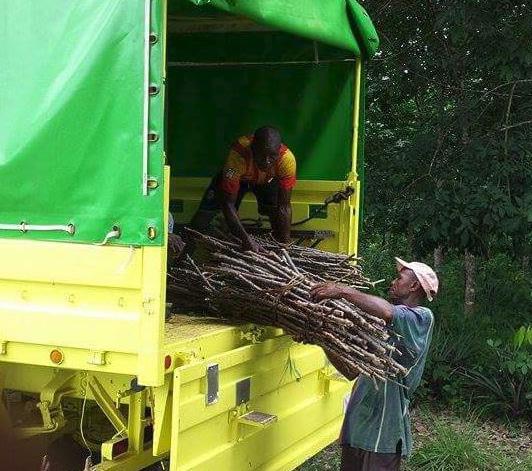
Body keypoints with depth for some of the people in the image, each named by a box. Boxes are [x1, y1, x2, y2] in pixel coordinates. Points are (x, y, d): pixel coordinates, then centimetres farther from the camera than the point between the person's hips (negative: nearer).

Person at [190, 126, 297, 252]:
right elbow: (228, 203, -41)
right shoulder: (238, 155, -46)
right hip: (239, 178, -1)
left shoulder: (287, 159, -41)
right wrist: (246, 239, -49)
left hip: (267, 181, 1)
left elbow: (284, 206, -33)